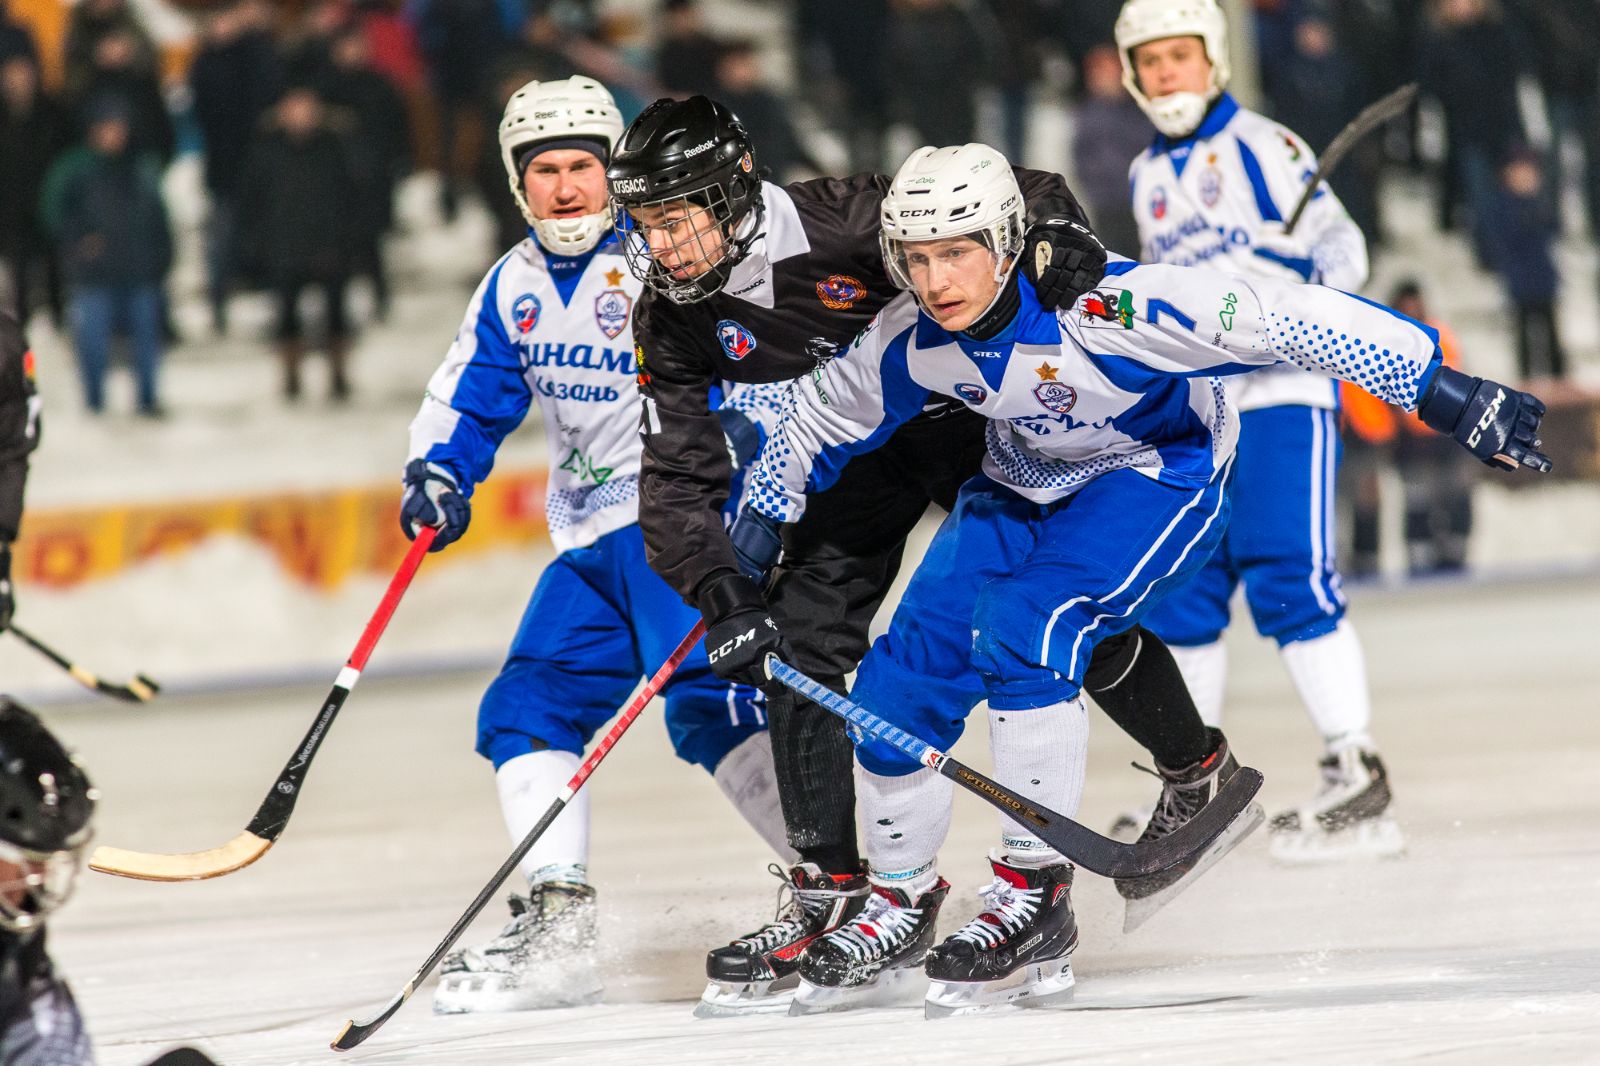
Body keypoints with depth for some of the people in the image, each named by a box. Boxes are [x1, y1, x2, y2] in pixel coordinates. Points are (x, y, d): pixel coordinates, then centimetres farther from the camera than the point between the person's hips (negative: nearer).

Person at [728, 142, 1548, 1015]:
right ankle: (900, 905, 17)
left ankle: (1037, 896, -18)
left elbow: (1286, 322, -35)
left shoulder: (1106, 308, -35)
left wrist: (1447, 396, -37)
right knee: (902, 681, -6)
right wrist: (746, 553, 12)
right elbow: (820, 417, 4)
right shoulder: (912, 344, -17)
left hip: (1160, 476, -6)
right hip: (1022, 486, 6)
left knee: (1023, 626, -30)